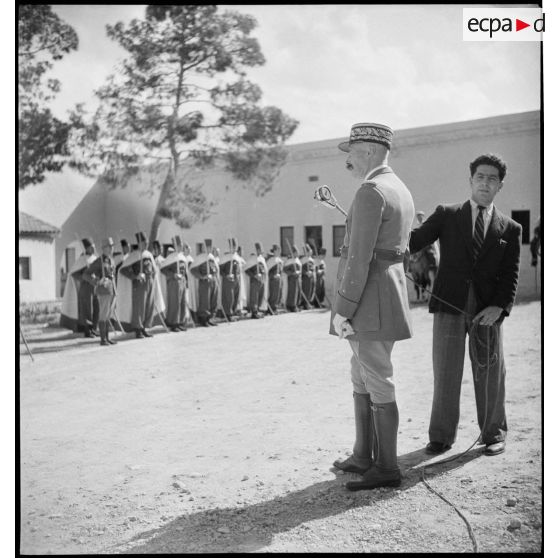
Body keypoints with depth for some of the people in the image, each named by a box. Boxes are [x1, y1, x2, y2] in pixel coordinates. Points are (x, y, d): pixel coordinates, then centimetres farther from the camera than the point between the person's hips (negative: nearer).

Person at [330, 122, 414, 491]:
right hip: (389, 292, 10)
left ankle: (387, 469, 9)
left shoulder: (371, 191, -15)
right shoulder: (402, 191, 17)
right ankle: (363, 458, 27)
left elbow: (360, 257, -20)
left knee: (379, 384, -2)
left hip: (369, 300, -10)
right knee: (362, 379, 17)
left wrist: (343, 309, -17)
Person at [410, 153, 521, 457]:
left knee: (490, 374, 9)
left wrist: (499, 307, -10)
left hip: (488, 311, 1)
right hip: (450, 306, -1)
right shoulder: (447, 215, 9)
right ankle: (441, 435, 15)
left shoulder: (510, 228, 10)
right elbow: (413, 241, 0)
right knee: (445, 374, 2)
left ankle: (493, 434, 25)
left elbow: (511, 274, 5)